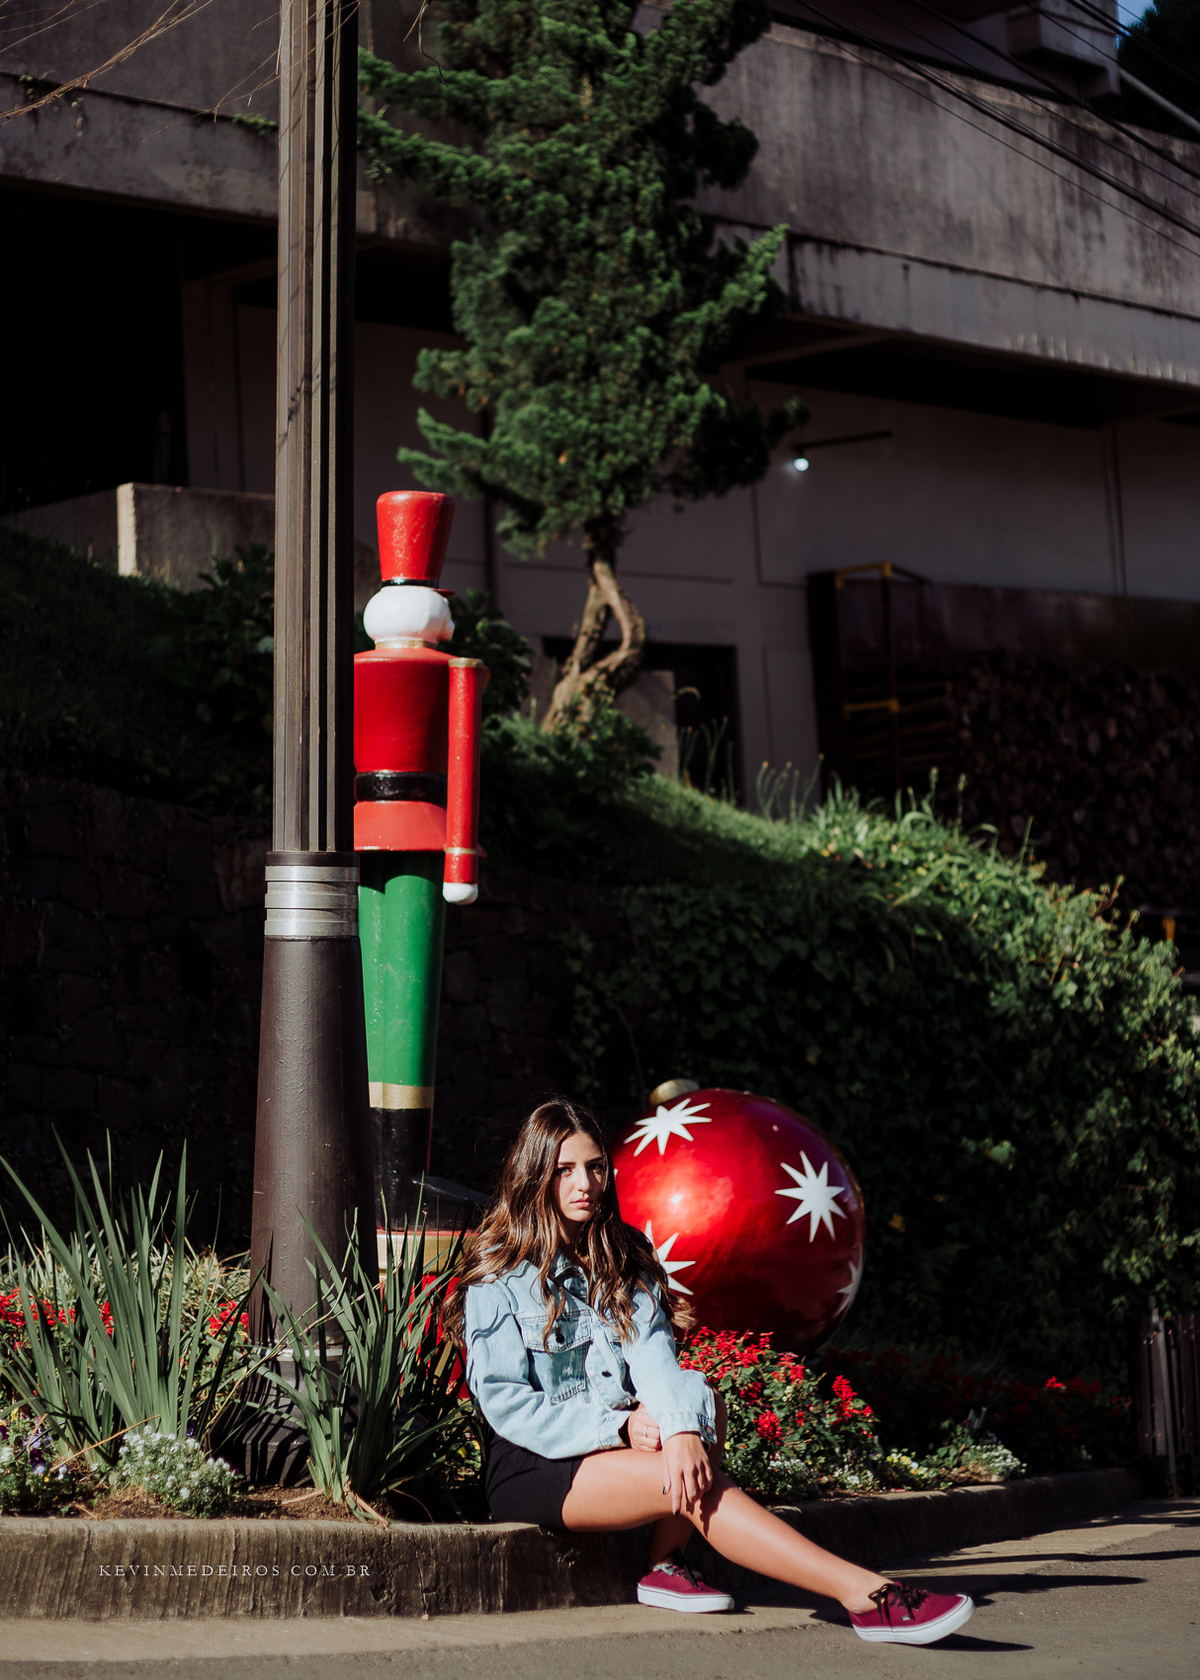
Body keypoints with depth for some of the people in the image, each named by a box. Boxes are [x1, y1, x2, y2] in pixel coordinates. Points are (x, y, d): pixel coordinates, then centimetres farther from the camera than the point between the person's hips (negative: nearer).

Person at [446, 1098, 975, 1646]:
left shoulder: (623, 1260, 11)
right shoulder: (498, 1277, -5)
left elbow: (653, 1354, -6)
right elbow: (502, 1400, -12)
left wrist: (681, 1429, -28)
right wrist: (617, 1426, -20)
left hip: (615, 1447, 6)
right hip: (530, 1467, -6)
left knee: (706, 1403, -21)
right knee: (697, 1488, -27)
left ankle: (667, 1563, -22)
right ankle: (867, 1597, -38)